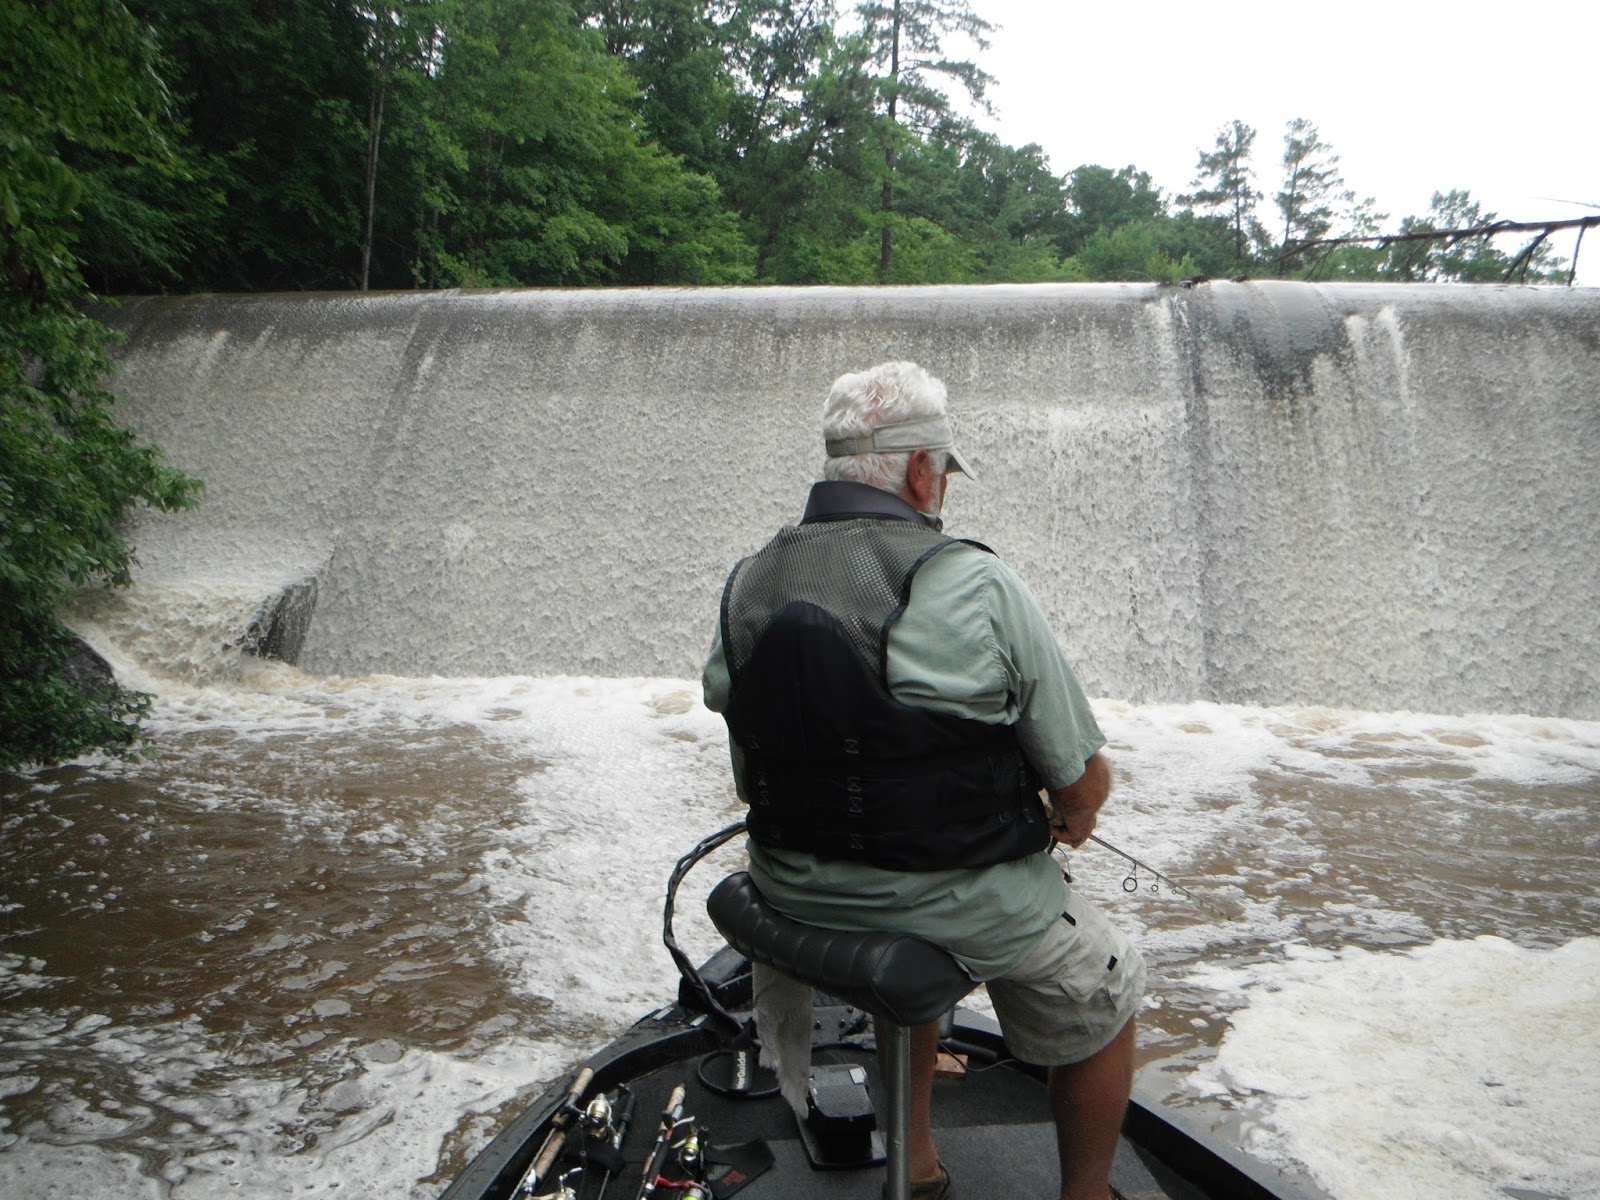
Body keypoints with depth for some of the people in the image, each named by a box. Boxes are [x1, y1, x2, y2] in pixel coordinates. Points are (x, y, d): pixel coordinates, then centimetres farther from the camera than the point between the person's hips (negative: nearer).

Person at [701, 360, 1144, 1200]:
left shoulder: (746, 585, -5)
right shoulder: (975, 586, -21)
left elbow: (752, 775, 5)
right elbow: (1084, 783, -13)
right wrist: (1072, 817, 10)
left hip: (793, 895, 6)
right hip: (963, 908, -5)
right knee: (1105, 993, 25)